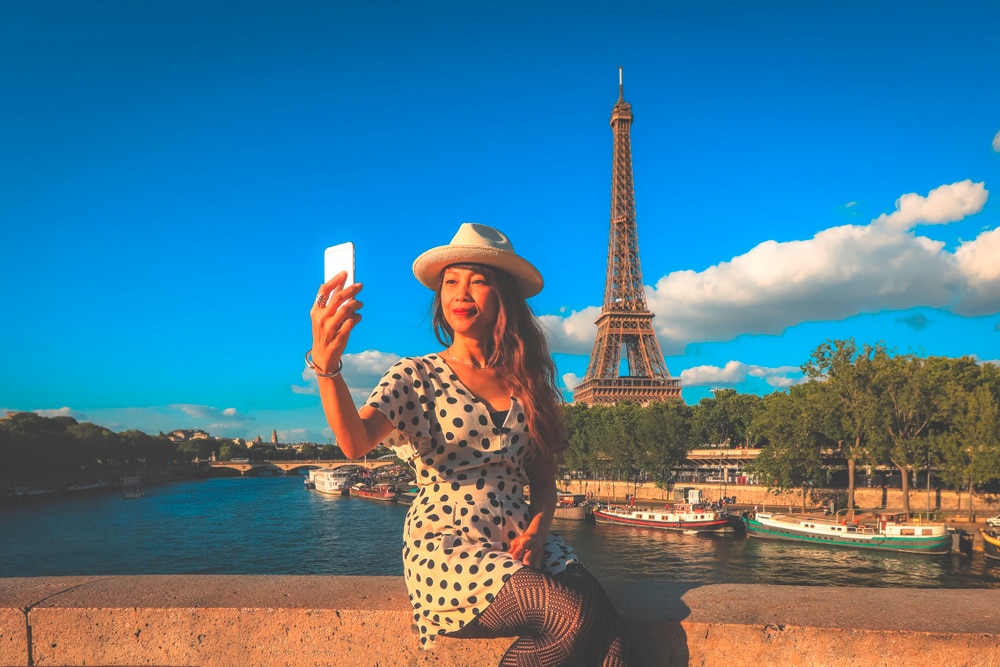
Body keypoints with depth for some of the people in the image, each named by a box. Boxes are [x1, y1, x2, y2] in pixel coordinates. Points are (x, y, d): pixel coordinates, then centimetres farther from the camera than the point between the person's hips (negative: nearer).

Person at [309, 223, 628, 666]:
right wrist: (326, 363, -36)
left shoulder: (528, 381, 12)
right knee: (573, 617, -26)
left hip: (516, 544, 4)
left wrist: (536, 531, -5)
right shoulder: (417, 376, 0)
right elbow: (355, 442, -19)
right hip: (445, 546, -3)